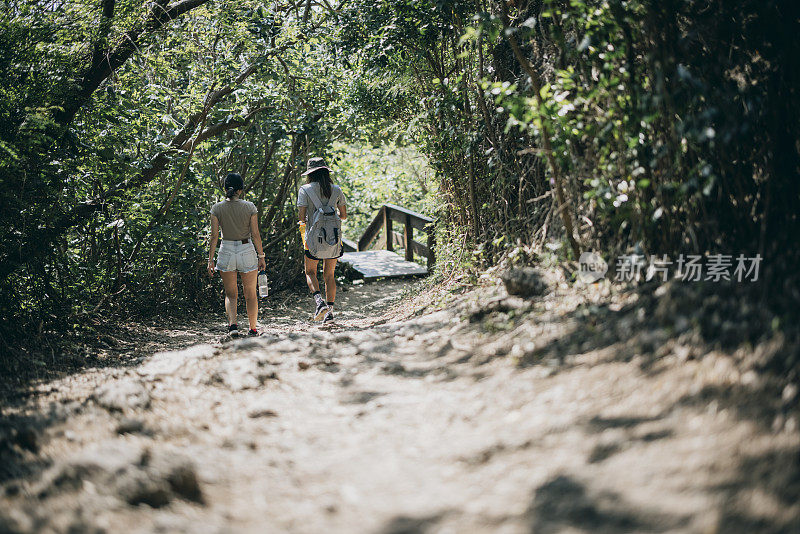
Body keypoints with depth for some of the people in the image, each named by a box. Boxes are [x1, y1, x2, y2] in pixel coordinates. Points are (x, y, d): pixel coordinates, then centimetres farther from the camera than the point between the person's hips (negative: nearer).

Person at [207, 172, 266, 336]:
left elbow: (214, 236, -6)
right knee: (250, 294, 14)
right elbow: (255, 235, -6)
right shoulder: (249, 207, -8)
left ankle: (232, 323, -9)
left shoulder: (217, 208, -5)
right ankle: (253, 328, 19)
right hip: (247, 251, -1)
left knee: (230, 294, 13)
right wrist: (261, 256, 3)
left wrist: (210, 260, 0)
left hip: (226, 252, 1)